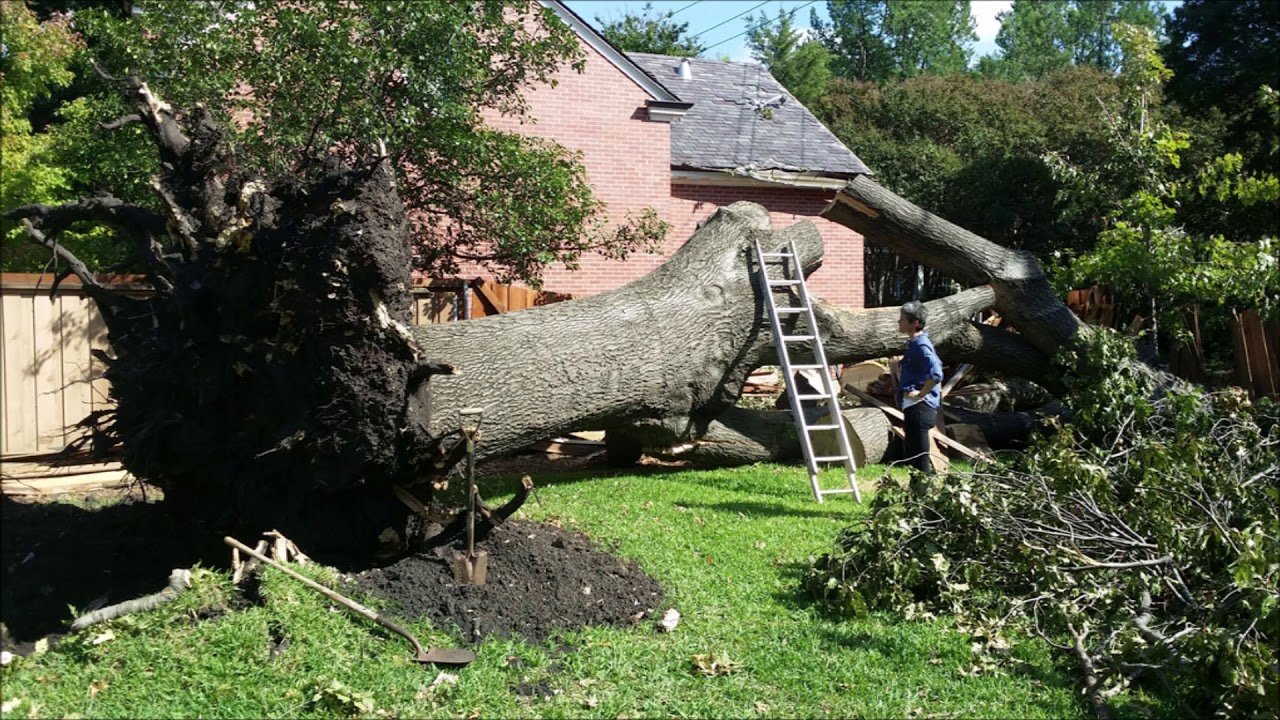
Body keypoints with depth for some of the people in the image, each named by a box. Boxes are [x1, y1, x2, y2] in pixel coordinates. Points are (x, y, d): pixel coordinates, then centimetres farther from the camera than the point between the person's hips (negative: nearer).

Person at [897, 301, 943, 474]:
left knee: (919, 455, -6)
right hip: (913, 406, 10)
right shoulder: (915, 343, 14)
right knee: (913, 454, 17)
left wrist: (920, 393, -19)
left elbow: (936, 375, -29)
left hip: (920, 406, -10)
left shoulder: (920, 345, -17)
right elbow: (936, 365, 28)